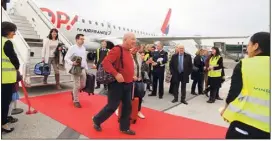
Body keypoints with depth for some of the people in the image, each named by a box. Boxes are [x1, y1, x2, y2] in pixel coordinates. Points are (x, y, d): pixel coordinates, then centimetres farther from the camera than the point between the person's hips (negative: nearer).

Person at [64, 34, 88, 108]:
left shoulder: (84, 48, 10)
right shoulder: (72, 48, -8)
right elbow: (66, 58, -9)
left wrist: (86, 68, 13)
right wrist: (72, 63, -26)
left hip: (83, 69, 6)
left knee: (83, 85, 10)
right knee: (77, 85, -3)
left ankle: (73, 93, 39)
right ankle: (76, 101, 16)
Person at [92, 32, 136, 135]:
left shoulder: (128, 52, 11)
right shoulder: (117, 49, -16)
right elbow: (106, 62, -25)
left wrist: (131, 76, 15)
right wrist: (116, 74, -32)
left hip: (127, 84, 9)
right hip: (117, 84, -8)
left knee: (127, 107, 13)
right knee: (112, 106, 3)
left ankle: (124, 128, 28)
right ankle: (96, 120, 28)